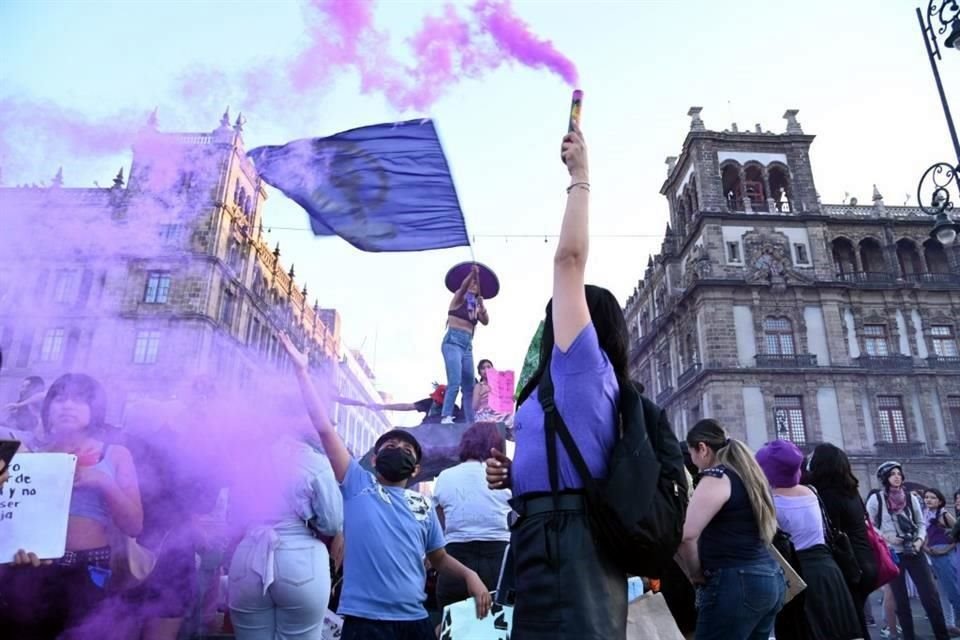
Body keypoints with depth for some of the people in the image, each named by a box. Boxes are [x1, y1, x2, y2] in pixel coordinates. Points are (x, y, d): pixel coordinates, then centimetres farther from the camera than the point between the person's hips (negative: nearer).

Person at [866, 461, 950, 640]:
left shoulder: (910, 497, 4)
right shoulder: (876, 499, -5)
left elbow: (921, 523, 10)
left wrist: (920, 540, -7)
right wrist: (885, 537, -16)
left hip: (914, 553, 2)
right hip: (891, 555, -2)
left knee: (931, 595, -2)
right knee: (901, 600, 7)